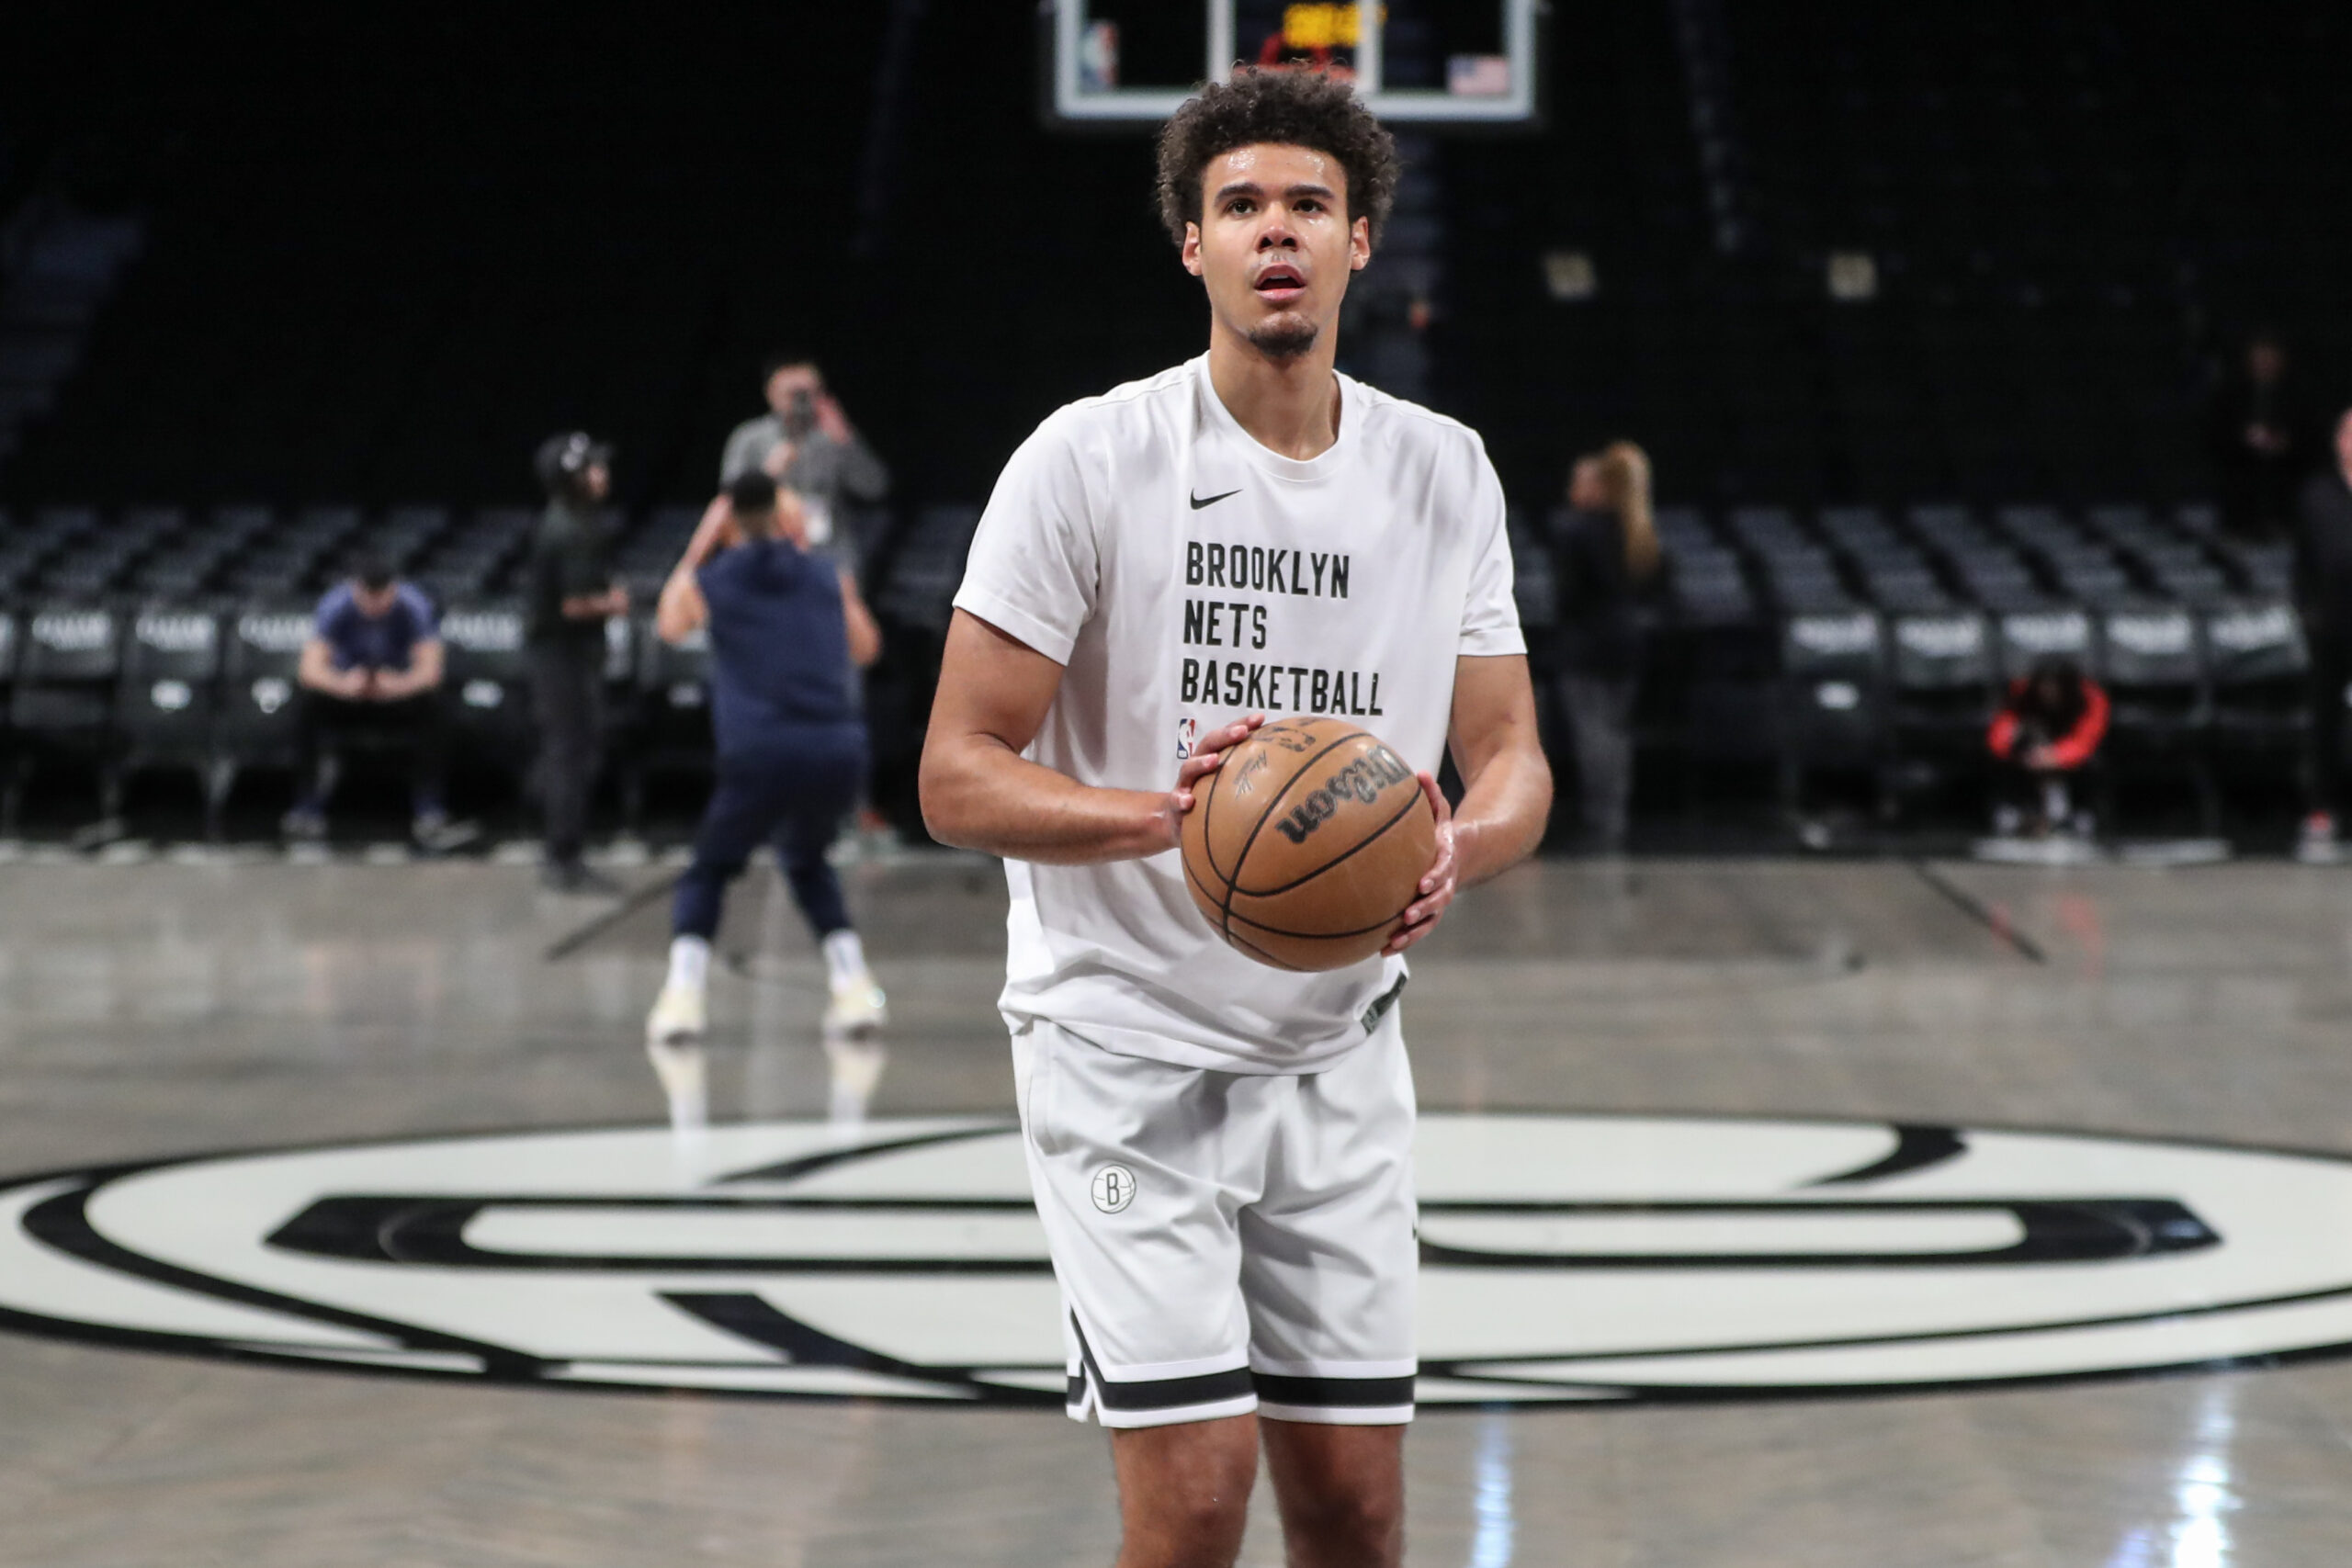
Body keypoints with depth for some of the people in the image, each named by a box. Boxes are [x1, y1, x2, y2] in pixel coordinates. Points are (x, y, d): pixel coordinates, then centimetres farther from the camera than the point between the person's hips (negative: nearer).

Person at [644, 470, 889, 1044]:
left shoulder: (711, 579, 10)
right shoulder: (827, 576, 15)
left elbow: (669, 625, 33)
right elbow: (865, 648, 34)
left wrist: (698, 550, 39)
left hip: (761, 755, -3)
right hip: (840, 751, 3)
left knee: (708, 873, 18)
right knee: (807, 862, 30)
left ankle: (681, 998, -2)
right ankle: (855, 991, 18)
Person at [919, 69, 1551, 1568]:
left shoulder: (1447, 471, 3)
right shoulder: (1089, 460, -12)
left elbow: (1512, 755, 4)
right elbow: (958, 776, -13)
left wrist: (1458, 850, -21)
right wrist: (1162, 816, -31)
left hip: (1340, 1050, 5)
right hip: (1128, 1047, -4)